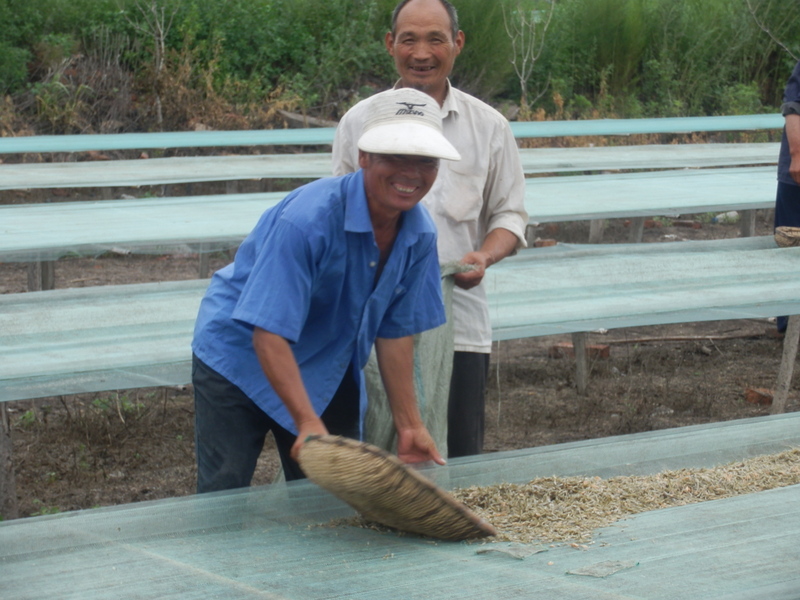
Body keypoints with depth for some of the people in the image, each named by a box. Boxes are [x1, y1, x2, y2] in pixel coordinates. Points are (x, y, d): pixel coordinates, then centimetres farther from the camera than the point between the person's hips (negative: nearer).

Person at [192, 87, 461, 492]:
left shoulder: (419, 235, -10)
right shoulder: (307, 219, -31)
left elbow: (395, 332, 0)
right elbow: (270, 333, -31)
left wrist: (409, 427, 1)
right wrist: (308, 425, -35)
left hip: (327, 373, 6)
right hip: (241, 357, -6)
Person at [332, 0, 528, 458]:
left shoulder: (489, 126, 6)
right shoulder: (359, 123, 6)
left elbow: (509, 215, 10)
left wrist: (485, 256, -12)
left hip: (460, 323, 0)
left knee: (460, 462, 2)